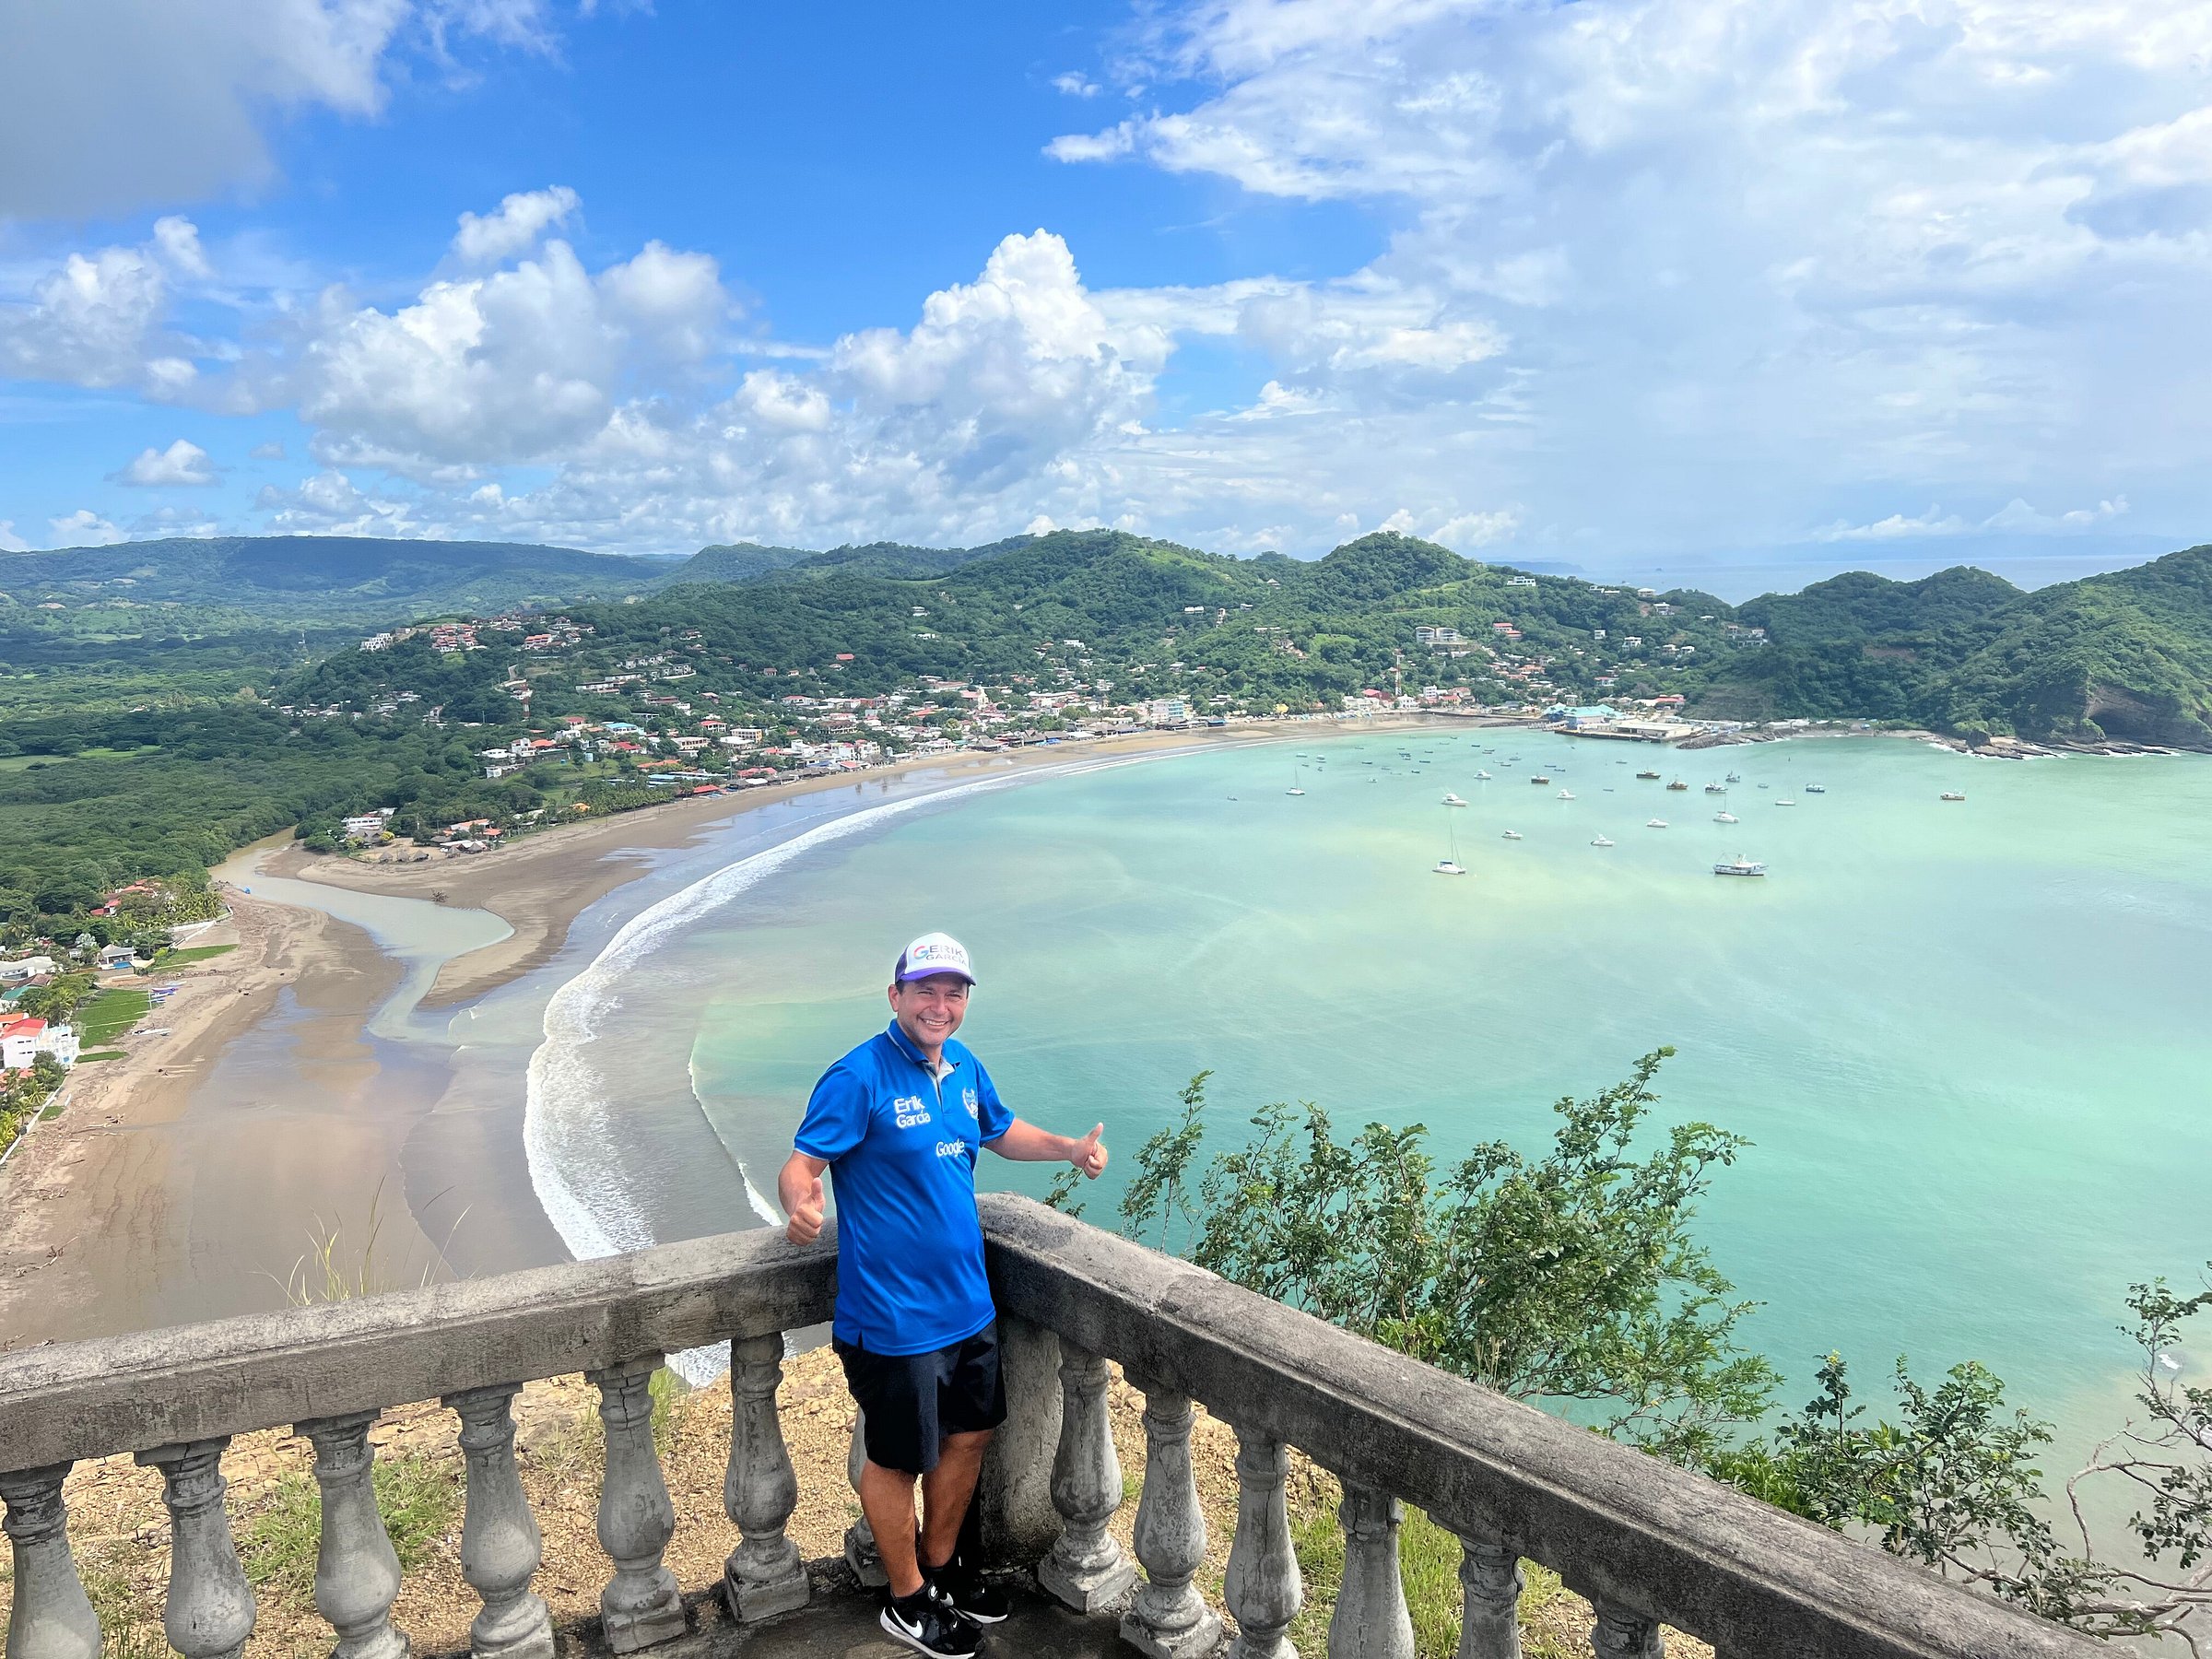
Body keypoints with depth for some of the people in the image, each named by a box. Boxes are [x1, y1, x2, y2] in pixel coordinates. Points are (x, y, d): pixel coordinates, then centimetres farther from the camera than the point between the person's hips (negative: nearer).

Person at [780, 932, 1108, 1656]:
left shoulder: (964, 1068, 4)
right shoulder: (859, 1077, -19)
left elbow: (1003, 1132, 21)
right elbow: (801, 1164, -22)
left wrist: (1071, 1149, 5)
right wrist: (800, 1205, -44)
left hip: (967, 1303, 8)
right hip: (894, 1317, -8)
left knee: (969, 1433, 21)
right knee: (899, 1458, 9)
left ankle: (942, 1564, 44)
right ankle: (908, 1599, 32)